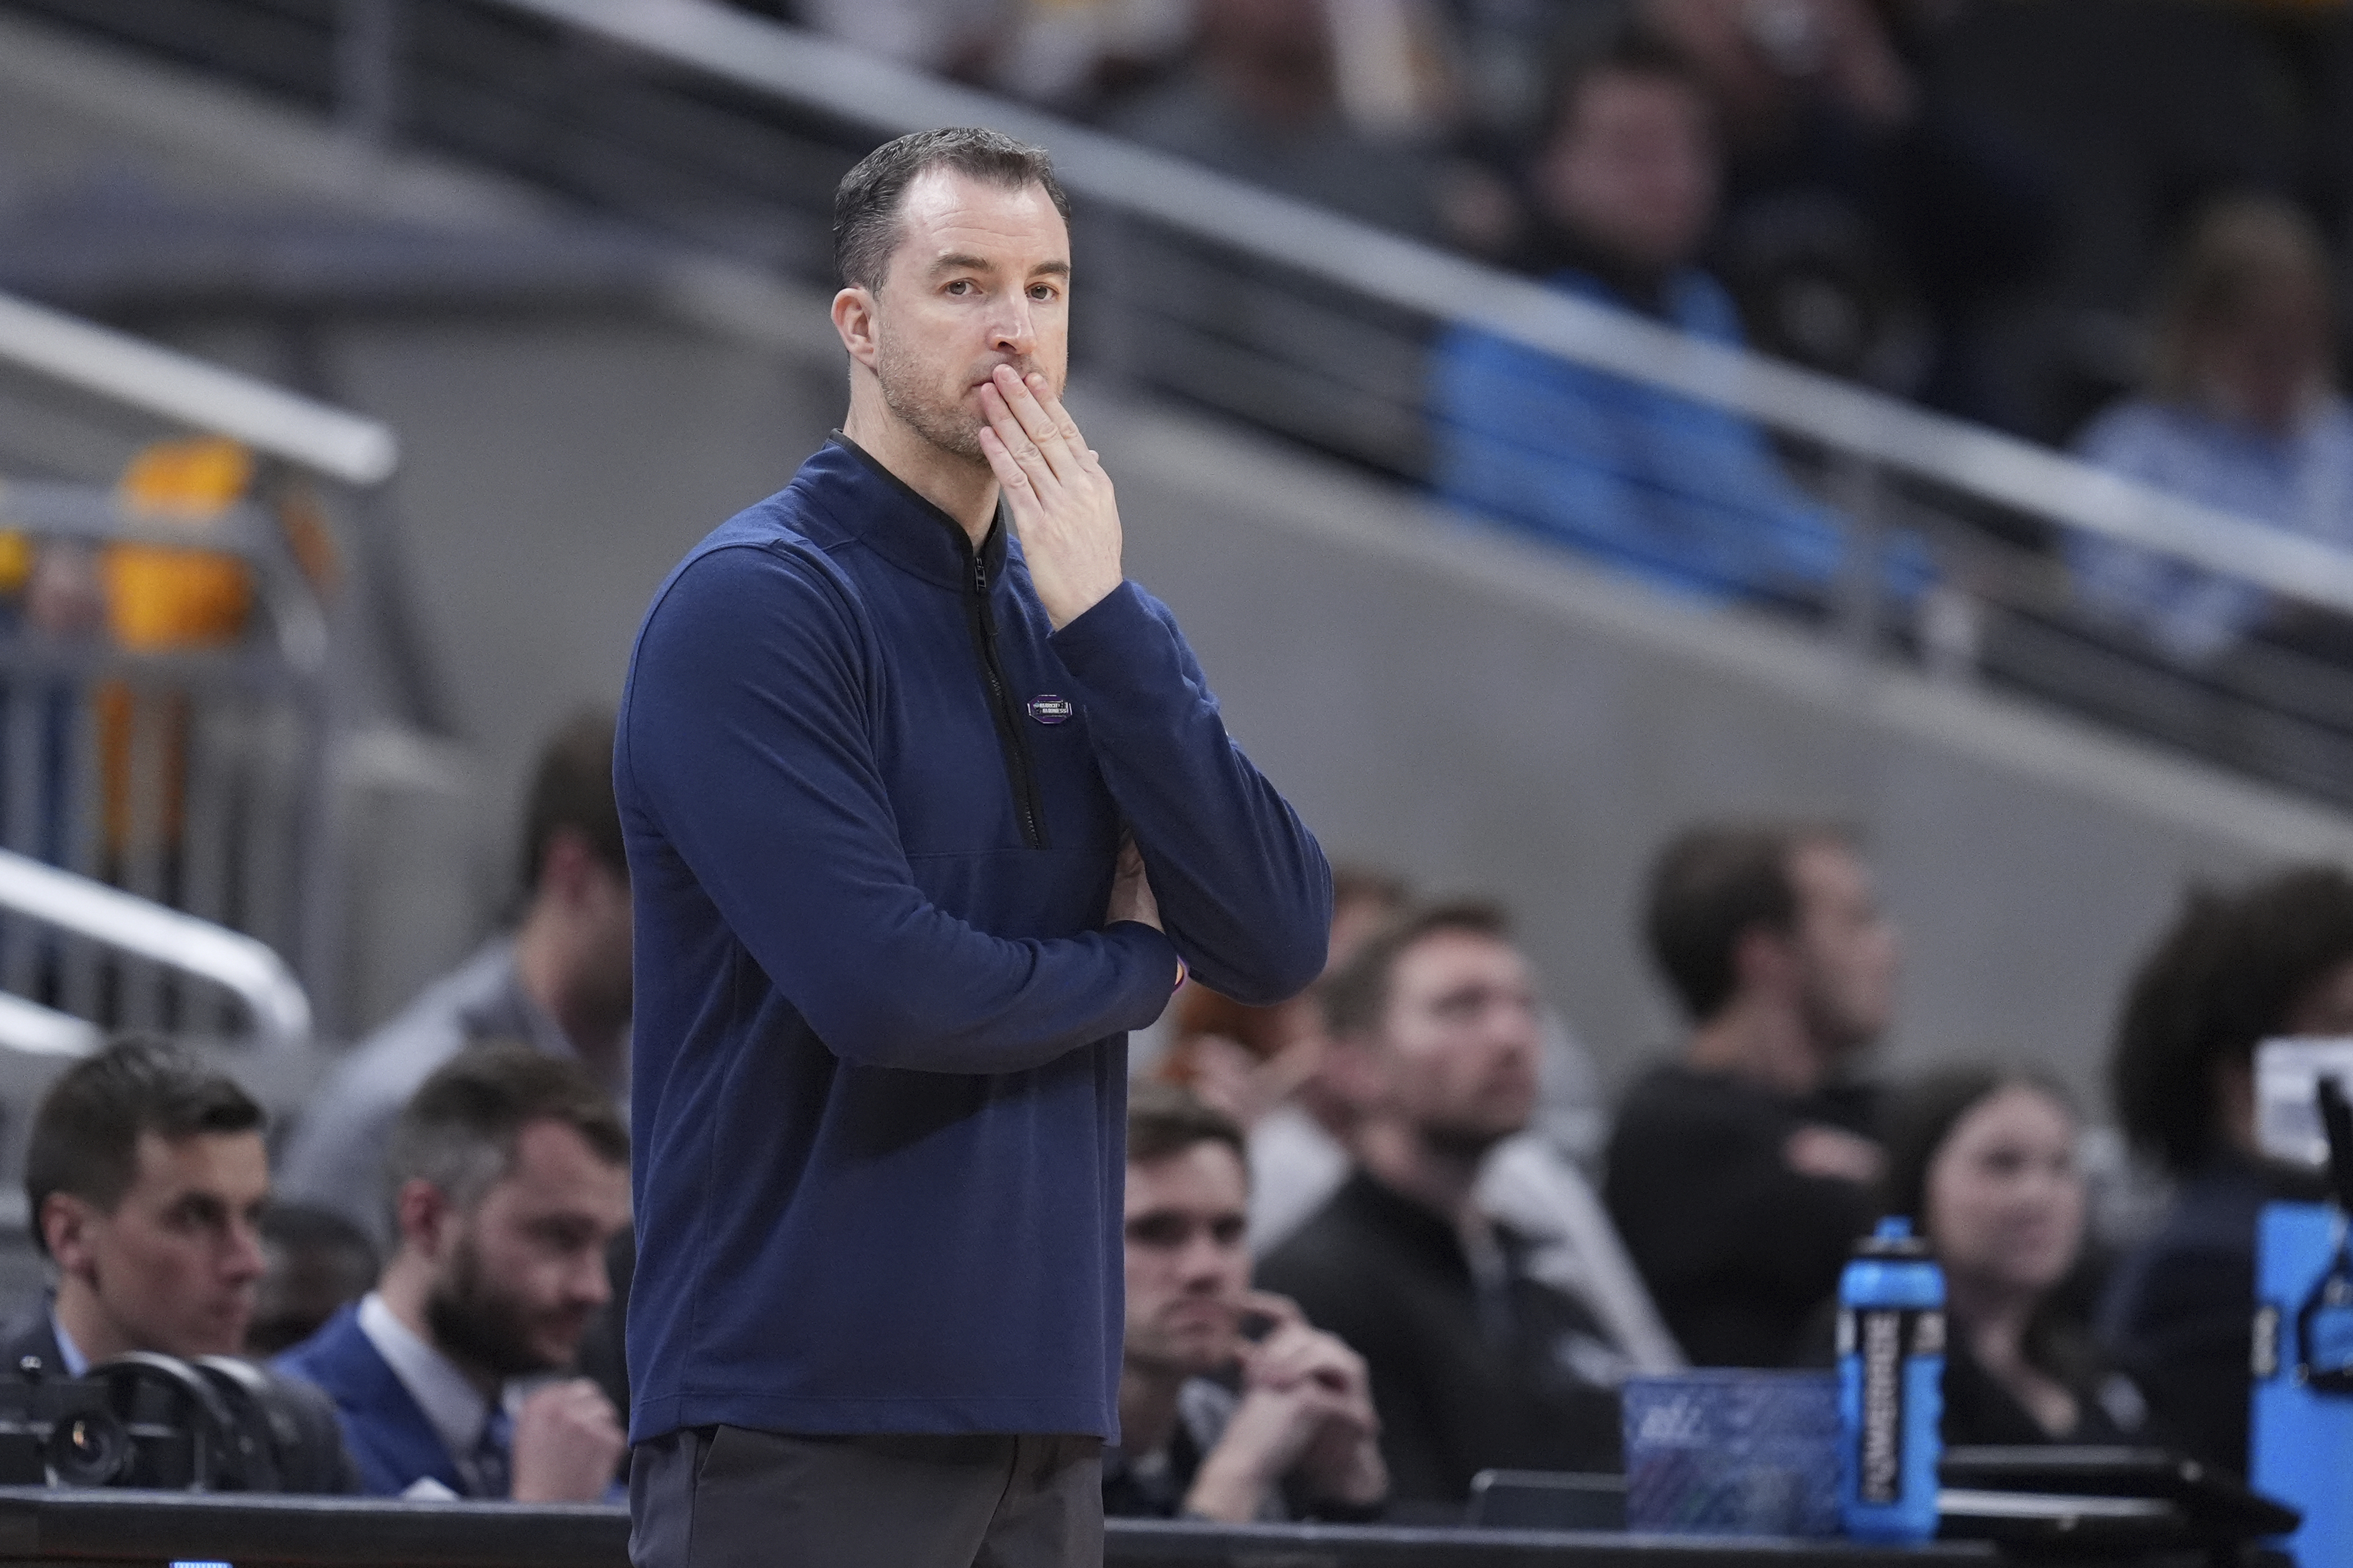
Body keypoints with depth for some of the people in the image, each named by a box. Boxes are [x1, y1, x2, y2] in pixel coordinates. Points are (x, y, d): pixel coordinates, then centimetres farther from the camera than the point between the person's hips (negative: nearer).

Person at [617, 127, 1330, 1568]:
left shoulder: (1093, 622, 14)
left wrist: (1099, 620, -7)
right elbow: (880, 989, -19)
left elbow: (1279, 947, 1)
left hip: (1039, 1404, 7)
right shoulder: (754, 604, -8)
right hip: (804, 1421, -7)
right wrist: (1132, 967, -1)